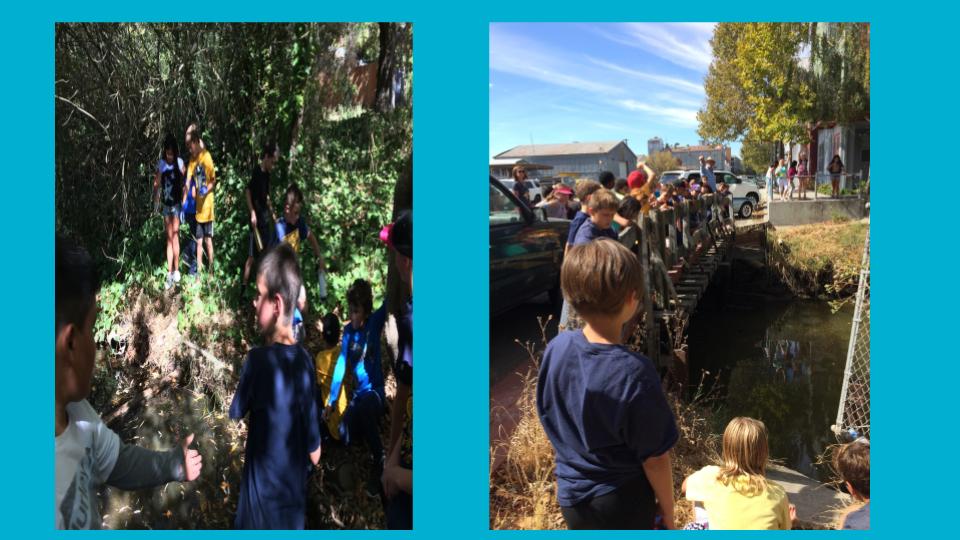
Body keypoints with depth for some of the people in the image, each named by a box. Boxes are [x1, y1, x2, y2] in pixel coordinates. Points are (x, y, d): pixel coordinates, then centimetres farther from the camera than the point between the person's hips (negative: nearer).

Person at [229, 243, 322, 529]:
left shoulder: (257, 359, -20)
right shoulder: (306, 361, -8)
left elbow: (236, 413, 0)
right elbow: (315, 452, -2)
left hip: (261, 499, -3)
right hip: (295, 498, 4)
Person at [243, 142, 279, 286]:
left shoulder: (267, 174, 10)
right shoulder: (256, 172, -14)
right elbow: (247, 192, -16)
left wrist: (273, 214, 22)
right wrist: (252, 213, -21)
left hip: (265, 218, 8)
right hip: (256, 219, -8)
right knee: (252, 255, -5)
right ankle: (244, 286, 1)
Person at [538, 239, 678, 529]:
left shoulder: (557, 347, -15)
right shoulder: (634, 372, -30)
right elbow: (654, 458, -19)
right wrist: (667, 509, -2)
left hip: (570, 495, 4)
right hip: (623, 504, -4)